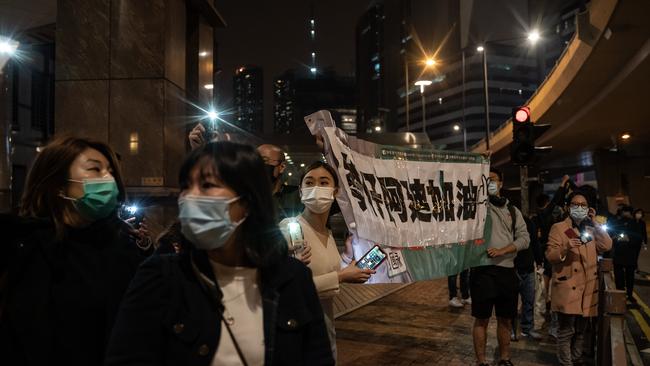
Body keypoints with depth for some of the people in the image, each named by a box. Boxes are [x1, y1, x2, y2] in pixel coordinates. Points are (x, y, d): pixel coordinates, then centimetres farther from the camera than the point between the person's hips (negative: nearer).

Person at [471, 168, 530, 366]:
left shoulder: (513, 211, 11)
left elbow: (524, 238, 4)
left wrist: (501, 251, -11)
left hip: (507, 270, 4)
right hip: (482, 270, -4)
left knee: (505, 319, 14)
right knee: (482, 319, 3)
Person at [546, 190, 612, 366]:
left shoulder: (591, 229, 17)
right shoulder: (558, 228, -1)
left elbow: (606, 246, 1)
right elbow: (550, 255, -8)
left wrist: (595, 223, -1)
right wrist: (565, 248, -27)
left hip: (587, 288, 6)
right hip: (568, 288, -6)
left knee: (582, 330, 13)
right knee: (566, 330, -7)